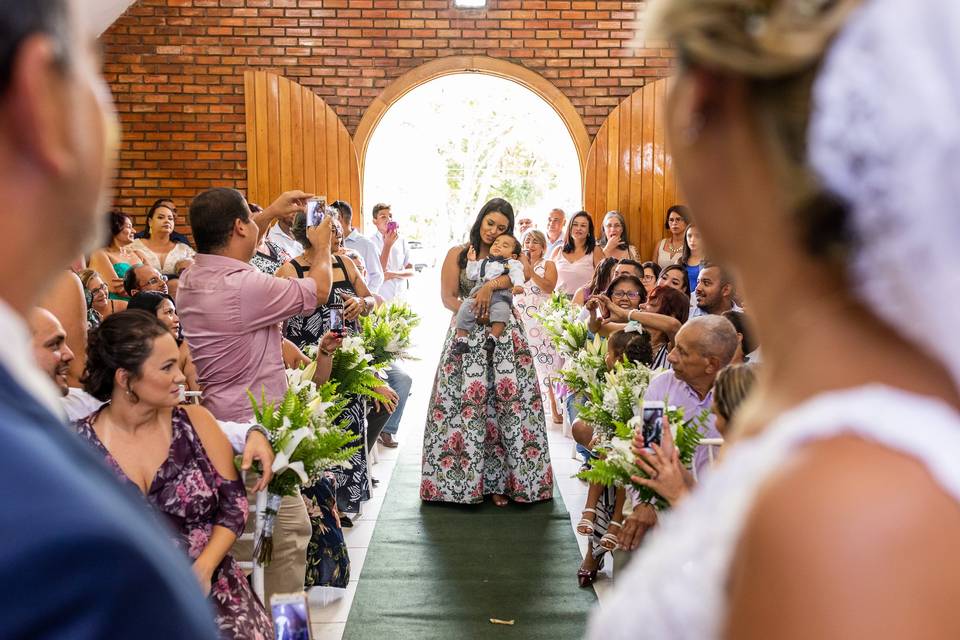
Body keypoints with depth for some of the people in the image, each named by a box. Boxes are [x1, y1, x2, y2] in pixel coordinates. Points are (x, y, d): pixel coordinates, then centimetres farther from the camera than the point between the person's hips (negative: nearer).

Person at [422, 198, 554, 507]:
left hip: (505, 338, 1)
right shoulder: (457, 254, 8)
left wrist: (490, 285, -23)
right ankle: (464, 482, 3)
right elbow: (447, 297, 1)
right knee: (465, 403, -6)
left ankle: (498, 481, 1)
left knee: (507, 404, -5)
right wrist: (472, 314, -15)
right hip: (466, 338, -1)